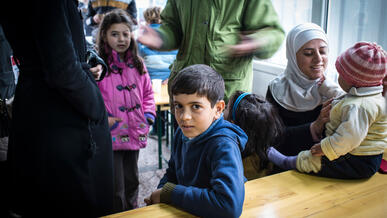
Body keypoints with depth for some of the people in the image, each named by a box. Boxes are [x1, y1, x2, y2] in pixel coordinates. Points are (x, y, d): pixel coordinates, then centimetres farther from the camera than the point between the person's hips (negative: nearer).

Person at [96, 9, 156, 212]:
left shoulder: (137, 64, 8)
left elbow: (147, 92, 18)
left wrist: (148, 115, 6)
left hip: (134, 134, 6)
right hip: (111, 135, -6)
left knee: (132, 182, 22)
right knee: (115, 189, 3)